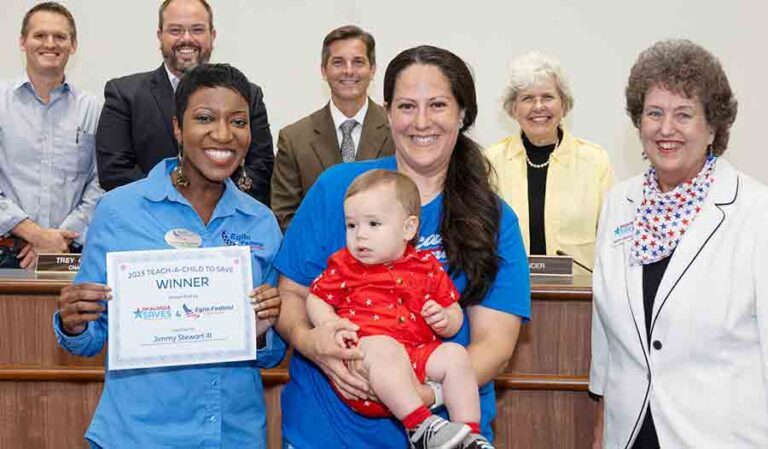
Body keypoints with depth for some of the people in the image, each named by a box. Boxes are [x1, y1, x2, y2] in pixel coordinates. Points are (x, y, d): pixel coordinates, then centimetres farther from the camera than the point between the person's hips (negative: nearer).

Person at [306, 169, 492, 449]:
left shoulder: (426, 267, 14)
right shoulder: (344, 265, 10)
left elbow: (455, 314, 21)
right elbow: (315, 301, 12)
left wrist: (445, 319, -4)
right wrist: (332, 327, -8)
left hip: (419, 357, 4)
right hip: (363, 351, -3)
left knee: (455, 354, -18)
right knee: (384, 348, -34)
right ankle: (419, 424, -35)